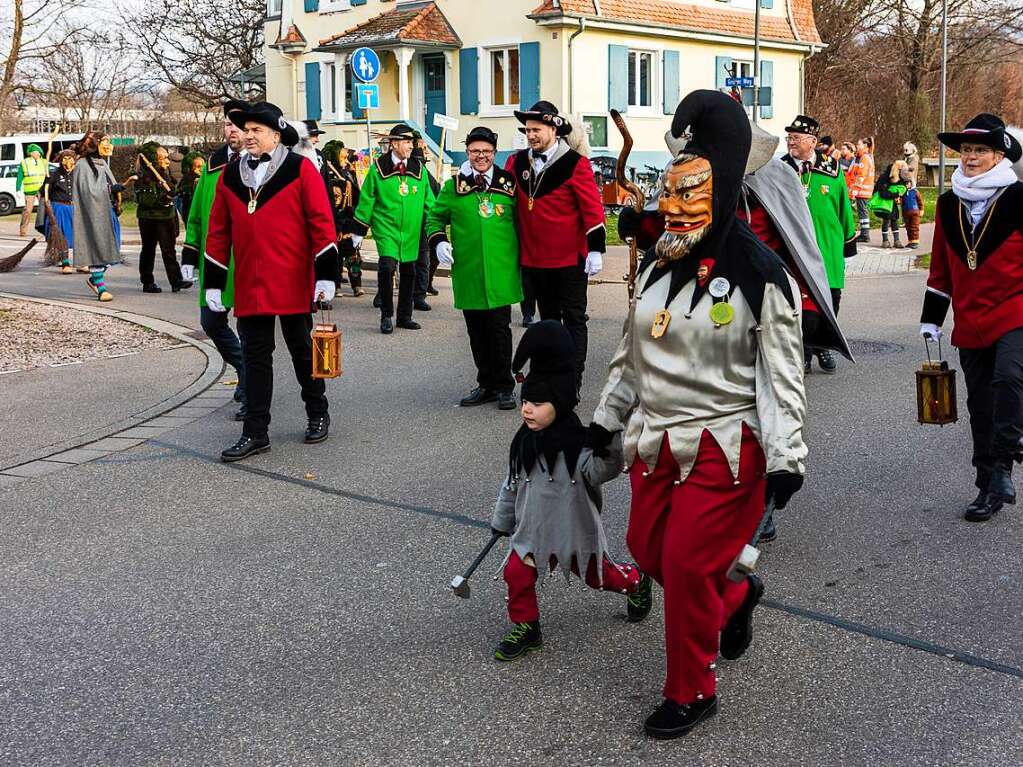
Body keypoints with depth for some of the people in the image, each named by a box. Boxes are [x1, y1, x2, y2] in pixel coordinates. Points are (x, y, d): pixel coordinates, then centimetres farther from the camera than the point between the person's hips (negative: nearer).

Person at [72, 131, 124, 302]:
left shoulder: (102, 164, 17)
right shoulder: (82, 166, -9)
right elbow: (87, 191, -17)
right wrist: (111, 188, -18)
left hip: (107, 211, 8)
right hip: (92, 213, -8)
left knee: (110, 248, 9)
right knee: (97, 248, -5)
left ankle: (94, 279, 26)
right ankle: (101, 288, 0)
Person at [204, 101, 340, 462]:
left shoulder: (301, 169, -4)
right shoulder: (230, 175, 9)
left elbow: (321, 222, -6)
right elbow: (219, 231, 12)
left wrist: (326, 275, -12)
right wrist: (214, 282, 9)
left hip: (293, 284, -3)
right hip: (249, 286, 4)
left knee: (302, 349, 11)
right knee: (255, 357, 5)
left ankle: (318, 414, 30)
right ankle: (255, 433, 9)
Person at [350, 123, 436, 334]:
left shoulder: (419, 168, 6)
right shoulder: (378, 168, -3)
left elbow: (428, 201, 14)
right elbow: (366, 200, 1)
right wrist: (359, 230, 1)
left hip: (411, 230, 4)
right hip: (386, 228, -4)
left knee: (408, 273, 10)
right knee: (387, 267, -18)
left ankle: (404, 316, 24)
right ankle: (386, 316, -4)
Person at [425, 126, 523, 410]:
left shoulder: (509, 182, 6)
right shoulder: (453, 186, 6)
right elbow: (435, 217, 15)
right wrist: (438, 241, -3)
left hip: (500, 269, -1)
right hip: (468, 270, 1)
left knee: (499, 328, -1)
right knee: (476, 331, 9)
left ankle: (503, 386, 11)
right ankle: (486, 384, 21)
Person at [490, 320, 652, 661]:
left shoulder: (576, 445, -23)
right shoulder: (524, 442, -5)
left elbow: (601, 471, -37)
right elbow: (512, 485, 8)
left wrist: (611, 445, -54)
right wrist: (502, 522, 15)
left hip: (573, 528, -4)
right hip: (532, 529, 4)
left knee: (596, 574, 17)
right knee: (517, 575, -7)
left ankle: (636, 582, 48)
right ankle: (525, 629, 13)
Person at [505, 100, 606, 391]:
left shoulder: (575, 163, -9)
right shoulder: (516, 162, 4)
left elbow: (592, 207, -10)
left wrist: (595, 250, -13)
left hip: (570, 259, -5)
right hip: (533, 258, 5)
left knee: (573, 319, 3)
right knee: (548, 319, 16)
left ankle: (572, 383, 8)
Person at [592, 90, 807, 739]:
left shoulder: (760, 276, -13)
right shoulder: (657, 265, 7)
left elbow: (782, 374, -13)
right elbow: (631, 352, 18)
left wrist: (786, 458, -17)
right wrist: (607, 418, 22)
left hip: (724, 448, -7)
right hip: (655, 442, 7)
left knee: (687, 565, -5)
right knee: (649, 551, 13)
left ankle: (692, 692, 16)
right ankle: (734, 597, 43)